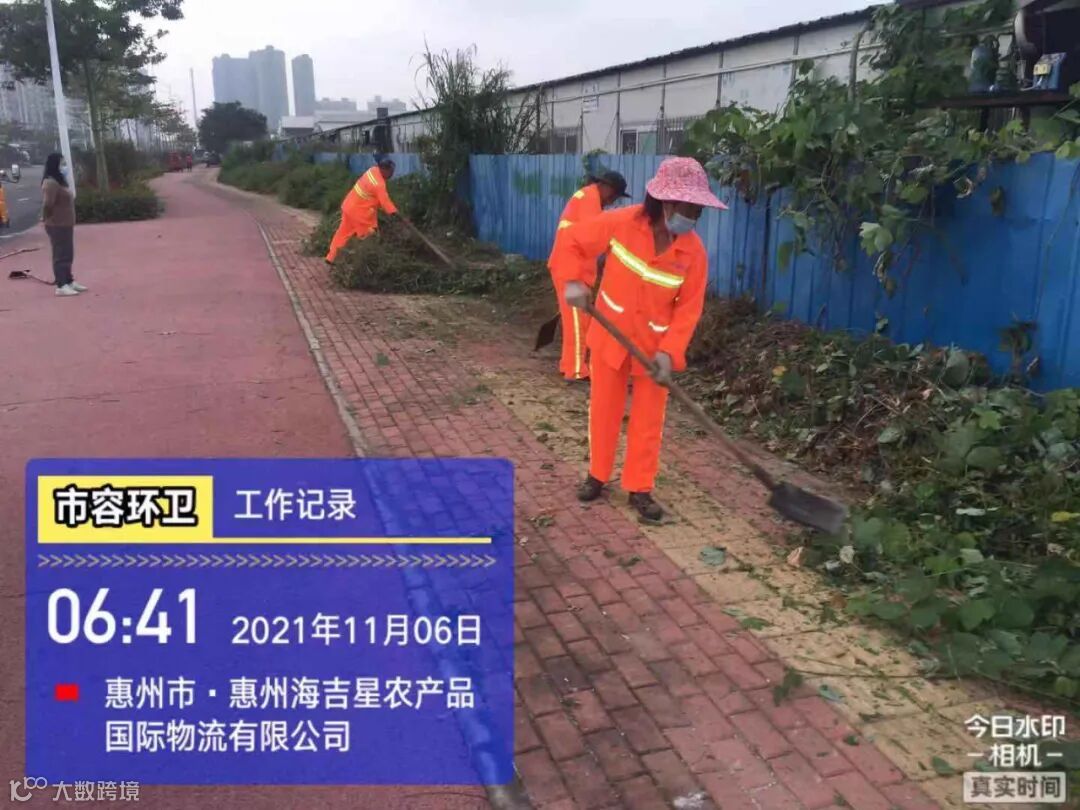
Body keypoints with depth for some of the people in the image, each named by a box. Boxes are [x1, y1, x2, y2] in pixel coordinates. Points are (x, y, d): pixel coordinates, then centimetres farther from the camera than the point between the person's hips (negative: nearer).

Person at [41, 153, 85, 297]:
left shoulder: (60, 181, 15)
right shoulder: (50, 183, -18)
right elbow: (47, 204, -24)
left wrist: (67, 220, 12)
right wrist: (49, 219, -10)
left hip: (66, 224, 10)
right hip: (57, 226, -10)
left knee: (68, 255, 16)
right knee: (60, 255, -6)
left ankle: (69, 281, 26)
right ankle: (61, 286, -3)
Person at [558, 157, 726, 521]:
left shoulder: (694, 252, -17)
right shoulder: (621, 223, -19)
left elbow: (688, 310, -14)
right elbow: (572, 240, -6)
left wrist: (669, 352, -25)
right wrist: (574, 280, -20)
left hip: (655, 345, 0)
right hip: (610, 335, 0)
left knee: (648, 420, 8)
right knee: (603, 409, 14)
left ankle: (640, 488, 23)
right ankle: (597, 474, 32)